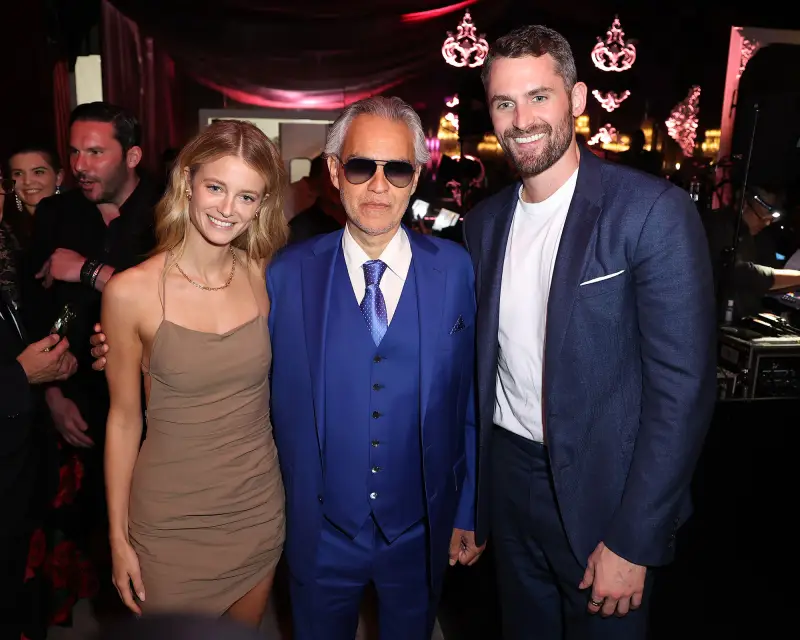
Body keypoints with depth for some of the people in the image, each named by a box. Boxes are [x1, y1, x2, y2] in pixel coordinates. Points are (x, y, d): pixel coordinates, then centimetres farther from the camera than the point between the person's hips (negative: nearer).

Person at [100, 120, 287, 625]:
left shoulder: (265, 276, -6)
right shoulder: (131, 292, -14)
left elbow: (276, 383, 3)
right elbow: (124, 419, -6)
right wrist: (118, 538, -1)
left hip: (259, 510, 3)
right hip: (171, 522, -2)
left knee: (245, 631, 24)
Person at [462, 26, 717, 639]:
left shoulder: (654, 211, -15)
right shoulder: (484, 221, 2)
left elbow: (683, 389, -17)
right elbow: (482, 362, 7)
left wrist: (633, 543, -16)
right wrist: (468, 499, 7)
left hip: (603, 493, -5)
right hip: (507, 478, 5)